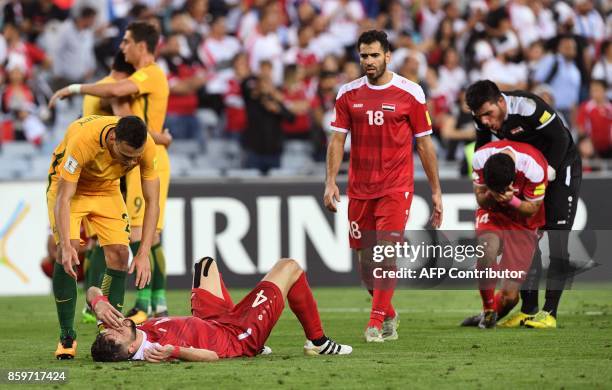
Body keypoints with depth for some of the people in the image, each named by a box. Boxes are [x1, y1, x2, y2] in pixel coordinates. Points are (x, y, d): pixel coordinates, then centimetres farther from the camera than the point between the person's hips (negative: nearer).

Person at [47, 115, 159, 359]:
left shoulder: (147, 147, -28)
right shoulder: (83, 140, -40)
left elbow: (152, 201, -19)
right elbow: (64, 198, -37)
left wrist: (144, 254, -27)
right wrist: (66, 246, -48)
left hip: (107, 190, 4)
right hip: (69, 185, -4)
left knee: (119, 253, -12)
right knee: (68, 251, -22)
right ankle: (66, 336, -11)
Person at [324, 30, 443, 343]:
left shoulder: (410, 93, -2)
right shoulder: (348, 94, 5)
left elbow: (424, 144, 3)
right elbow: (337, 139, 6)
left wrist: (436, 191, 4)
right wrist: (331, 181, -6)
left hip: (396, 187, -3)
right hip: (359, 188, 3)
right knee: (366, 257, 6)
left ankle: (376, 323, -12)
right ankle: (388, 314, 27)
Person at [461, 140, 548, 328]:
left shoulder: (534, 168, -30)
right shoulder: (481, 158, -22)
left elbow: (532, 210, -14)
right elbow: (480, 199, -8)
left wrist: (511, 200, -34)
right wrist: (491, 194, -32)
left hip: (523, 222, -1)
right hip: (492, 213, 1)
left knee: (509, 296, -8)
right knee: (487, 249, -36)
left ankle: (489, 318, 27)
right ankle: (488, 311, -15)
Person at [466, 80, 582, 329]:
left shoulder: (528, 107, -33)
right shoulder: (484, 119, -12)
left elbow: (560, 138, -25)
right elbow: (482, 148, 5)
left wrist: (549, 172, -22)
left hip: (560, 168, -7)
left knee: (557, 241, -10)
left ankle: (550, 313, -12)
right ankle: (529, 309, 6)